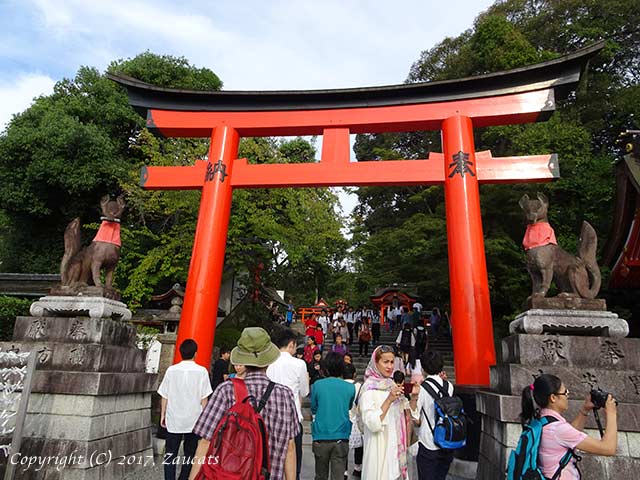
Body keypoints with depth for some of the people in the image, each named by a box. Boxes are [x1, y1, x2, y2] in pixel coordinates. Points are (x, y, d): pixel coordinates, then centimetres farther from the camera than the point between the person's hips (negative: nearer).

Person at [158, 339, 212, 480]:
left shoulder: (171, 370, -4)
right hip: (193, 420, -1)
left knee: (170, 454, 12)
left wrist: (163, 414, 13)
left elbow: (164, 396, 1)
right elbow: (204, 398, -5)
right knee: (189, 453, 15)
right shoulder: (201, 371, -9)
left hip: (173, 419, 1)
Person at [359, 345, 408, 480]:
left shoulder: (392, 386, 4)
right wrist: (389, 400, -28)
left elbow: (408, 415, 12)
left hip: (395, 447, 6)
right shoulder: (369, 389, -16)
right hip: (379, 447, -6)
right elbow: (372, 424, -23)